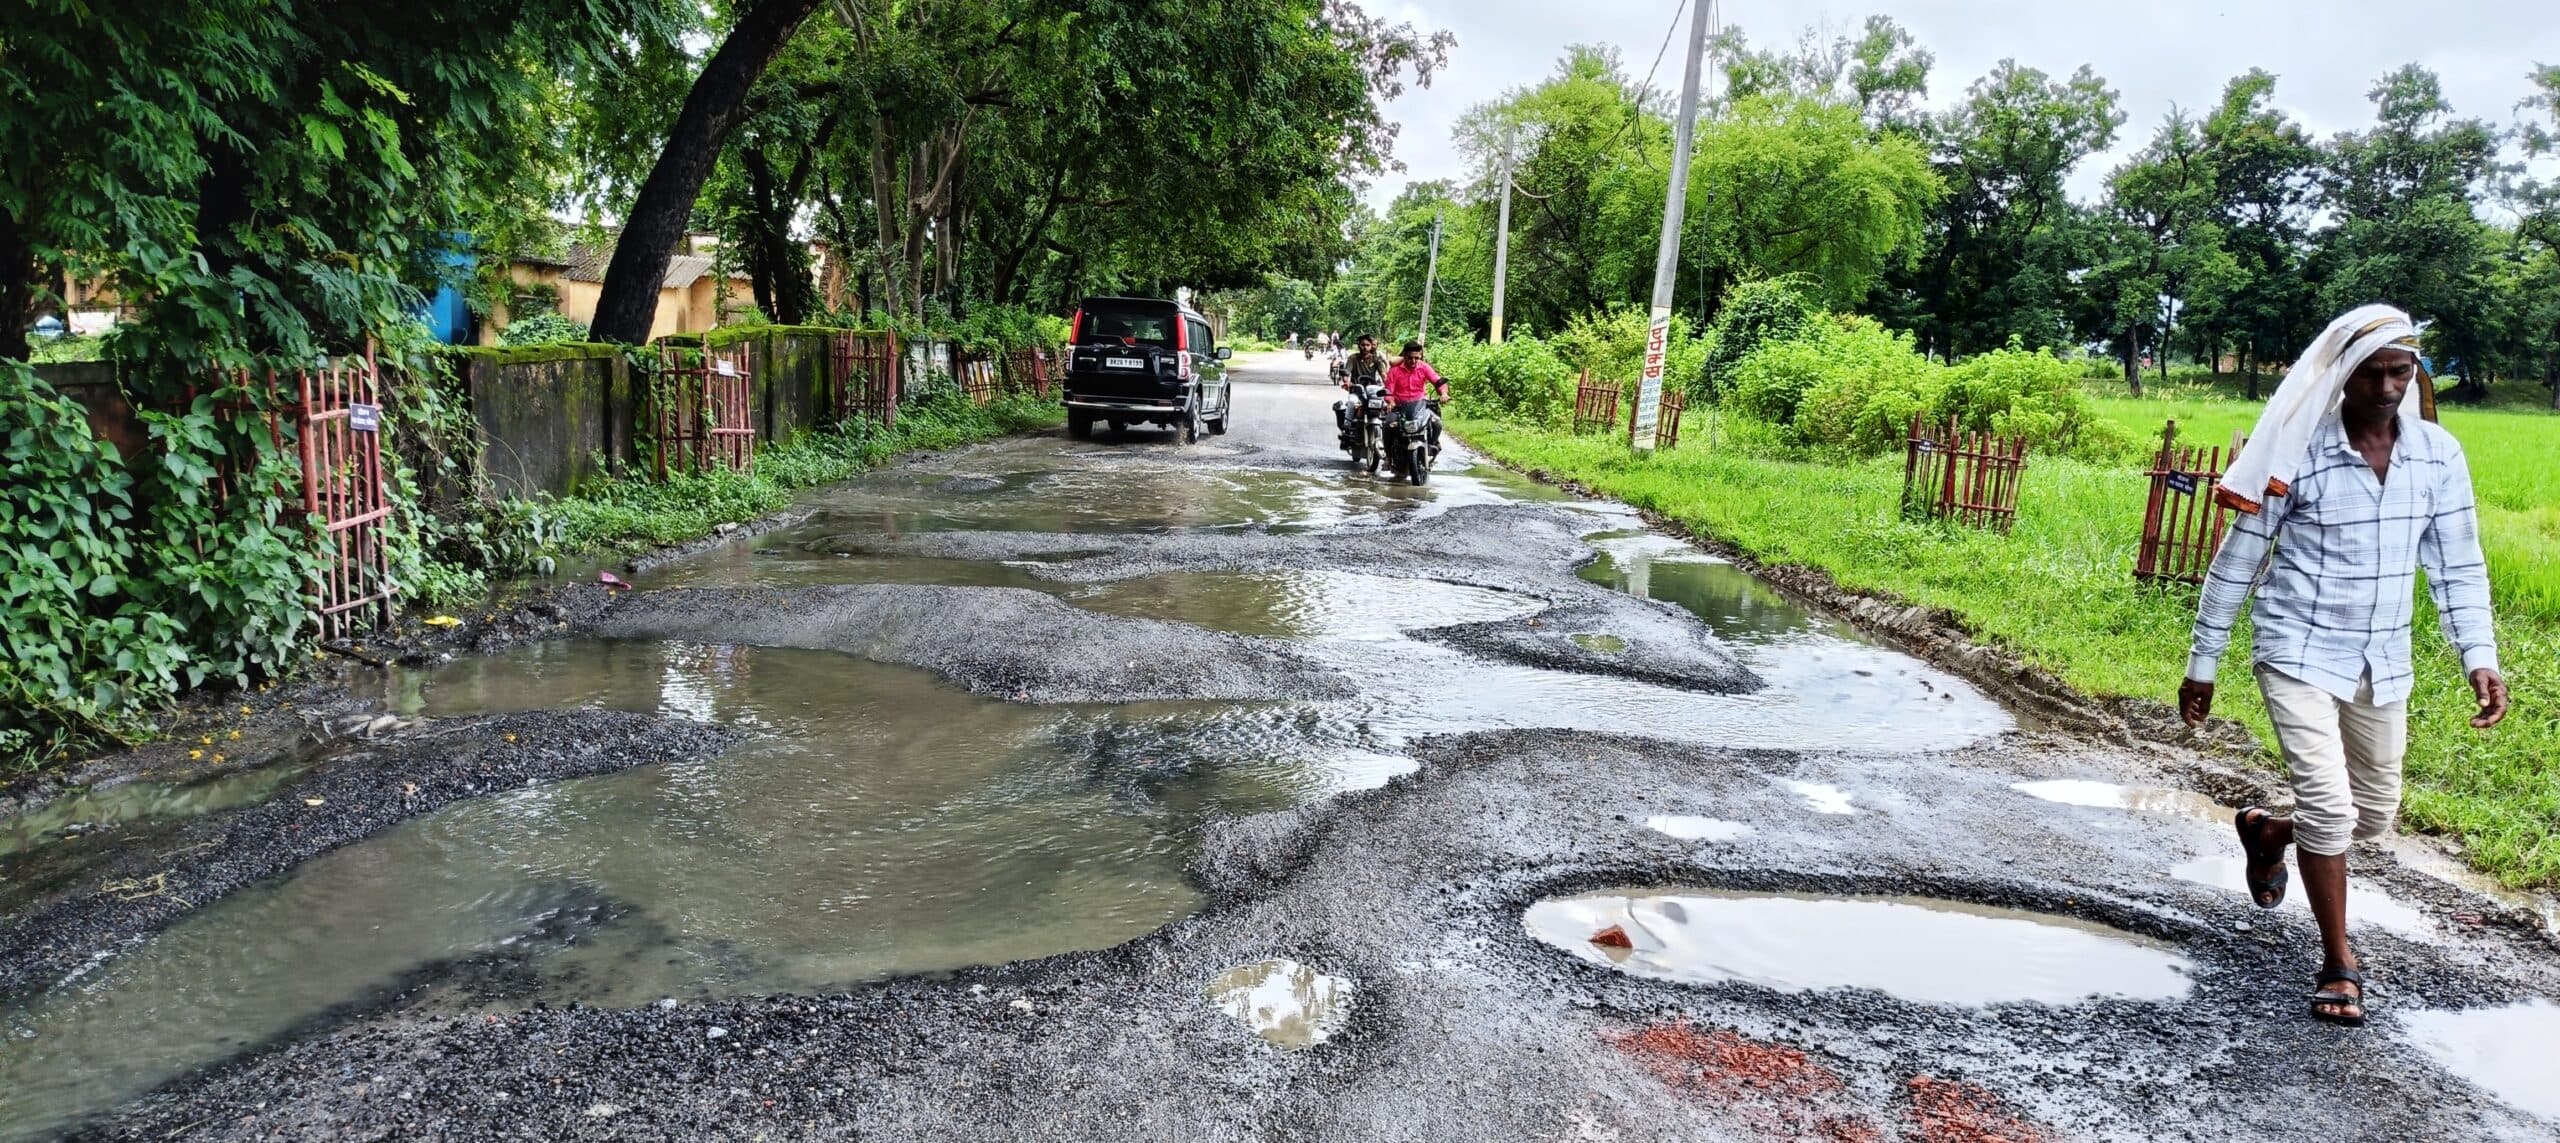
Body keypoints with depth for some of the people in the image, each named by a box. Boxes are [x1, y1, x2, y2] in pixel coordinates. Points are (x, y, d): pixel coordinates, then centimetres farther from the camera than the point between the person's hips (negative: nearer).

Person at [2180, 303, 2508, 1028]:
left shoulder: (2439, 456, -1)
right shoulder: (2298, 454, -13)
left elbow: (2457, 565, 5)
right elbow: (2236, 562, -7)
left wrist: (2480, 657, -7)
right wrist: (2202, 664, -4)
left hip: (2382, 665, 5)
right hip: (2298, 653, -5)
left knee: (2375, 815, 14)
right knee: (2328, 802, -13)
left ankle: (2266, 832, 44)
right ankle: (2338, 963, 4)